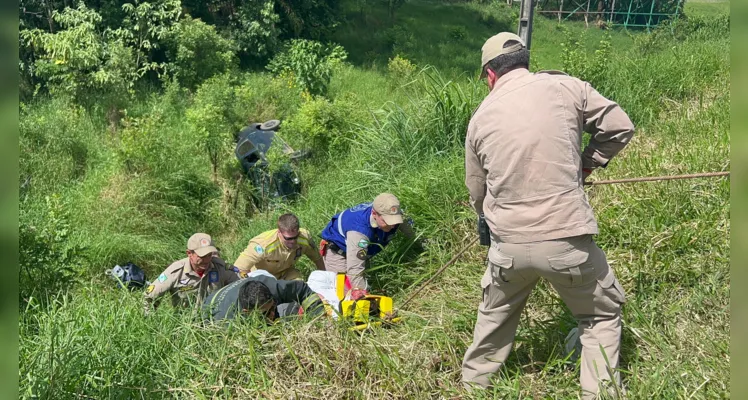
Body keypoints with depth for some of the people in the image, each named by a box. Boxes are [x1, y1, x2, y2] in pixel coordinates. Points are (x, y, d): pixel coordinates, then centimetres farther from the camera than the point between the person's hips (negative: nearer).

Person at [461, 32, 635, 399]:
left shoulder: (481, 117, 4)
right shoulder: (564, 87, -3)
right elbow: (619, 126, 3)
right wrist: (584, 165, 15)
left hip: (508, 246, 3)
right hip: (566, 241, -3)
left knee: (494, 317, 28)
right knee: (602, 315, 22)